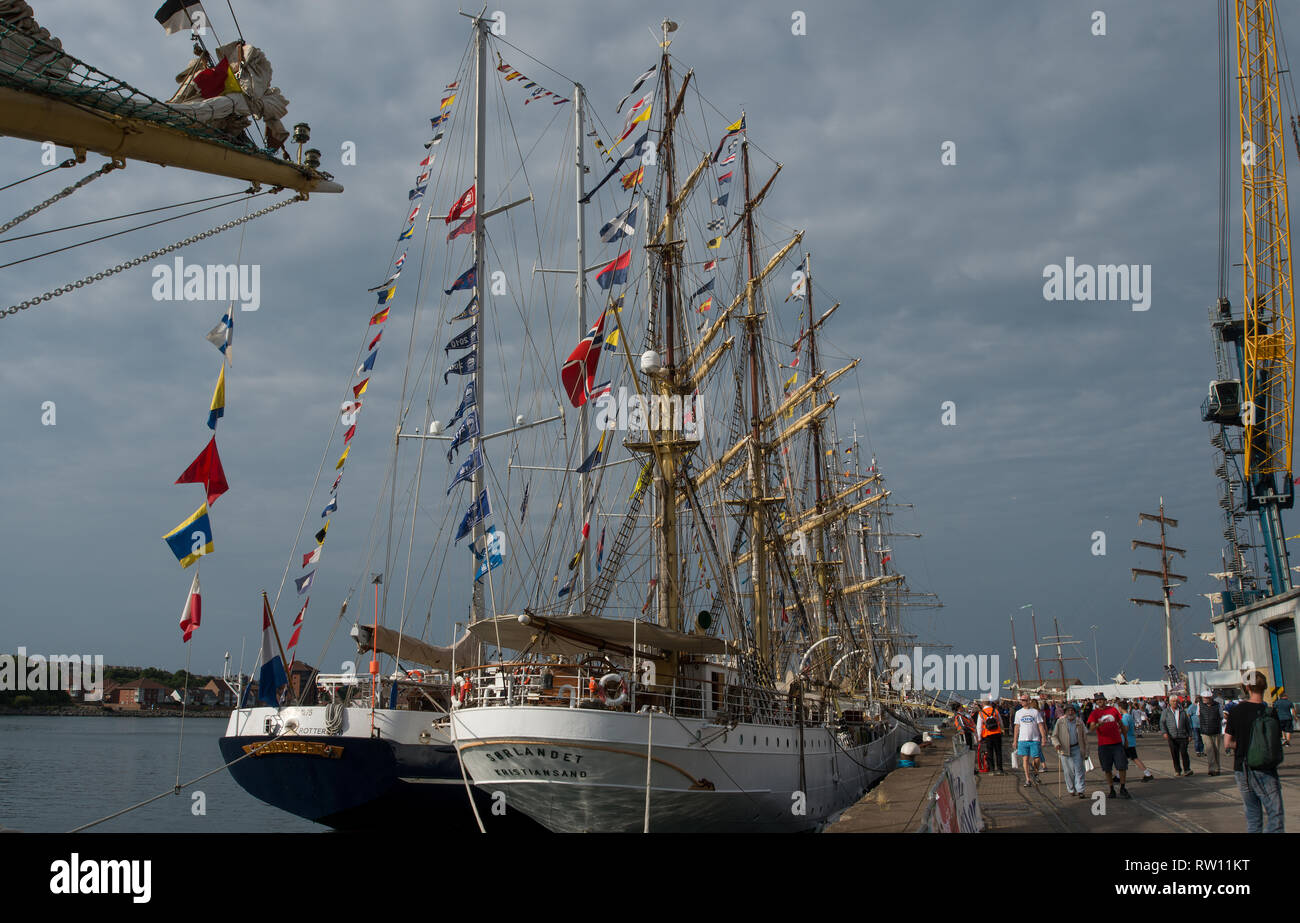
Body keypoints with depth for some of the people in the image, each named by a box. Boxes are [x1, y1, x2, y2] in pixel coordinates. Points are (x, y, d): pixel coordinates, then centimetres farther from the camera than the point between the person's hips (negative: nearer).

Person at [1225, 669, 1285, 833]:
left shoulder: (1237, 711, 0)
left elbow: (1228, 742, 1)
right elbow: (1277, 746, -8)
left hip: (1241, 770, 5)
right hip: (1264, 770, -4)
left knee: (1252, 817, 14)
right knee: (1276, 816, -3)